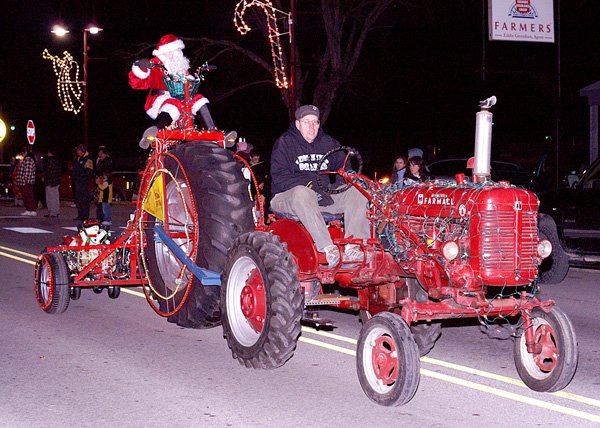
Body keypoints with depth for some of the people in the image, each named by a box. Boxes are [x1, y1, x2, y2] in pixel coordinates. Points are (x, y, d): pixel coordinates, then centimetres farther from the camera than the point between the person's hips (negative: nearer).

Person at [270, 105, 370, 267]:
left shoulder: (329, 143, 16)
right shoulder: (284, 143, -1)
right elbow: (280, 177, -12)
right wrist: (311, 186, -24)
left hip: (324, 195, 5)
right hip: (287, 196, -5)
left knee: (356, 191, -16)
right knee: (301, 193, -40)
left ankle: (352, 247, -31)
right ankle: (328, 248, -47)